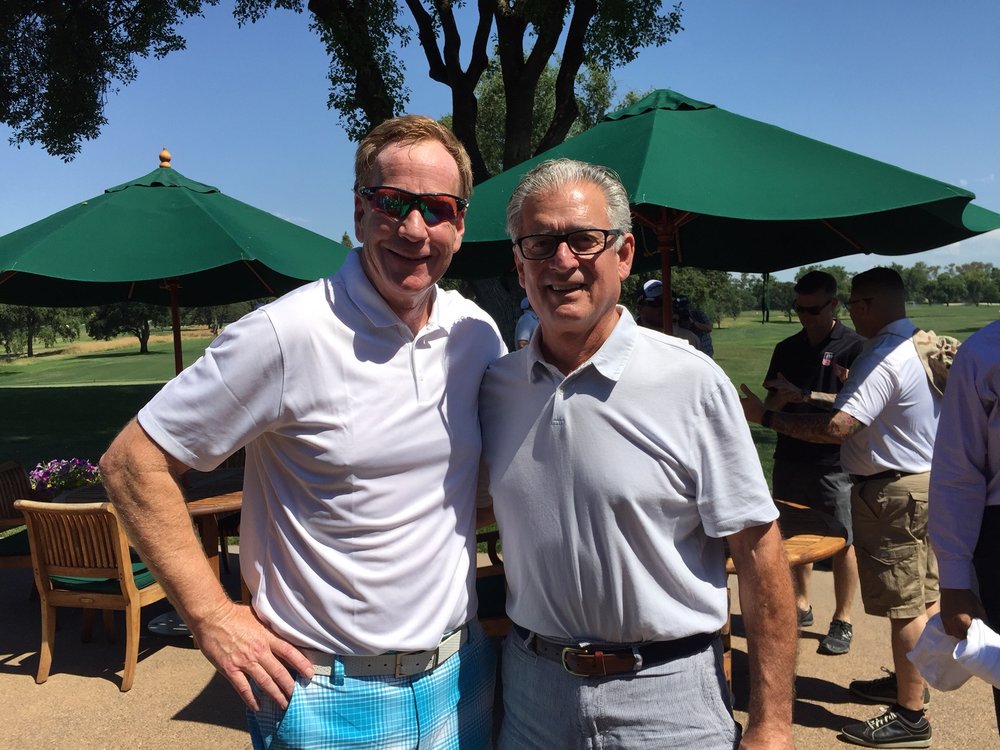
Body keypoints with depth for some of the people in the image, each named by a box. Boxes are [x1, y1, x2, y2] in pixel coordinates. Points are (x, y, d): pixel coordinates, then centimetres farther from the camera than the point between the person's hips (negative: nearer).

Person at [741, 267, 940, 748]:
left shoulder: (882, 359, -24)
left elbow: (836, 428, -31)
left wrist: (766, 417, -24)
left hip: (893, 492, -10)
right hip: (928, 482, 10)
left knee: (905, 606, -1)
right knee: (924, 596, 19)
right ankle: (909, 683, 35)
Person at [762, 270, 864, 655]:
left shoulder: (854, 346, -5)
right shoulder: (786, 349, 11)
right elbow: (771, 406, 11)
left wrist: (804, 396, -19)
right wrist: (781, 396, -11)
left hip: (834, 462, -5)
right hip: (790, 457, 5)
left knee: (842, 543, 2)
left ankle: (842, 621, 16)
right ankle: (801, 606, 29)